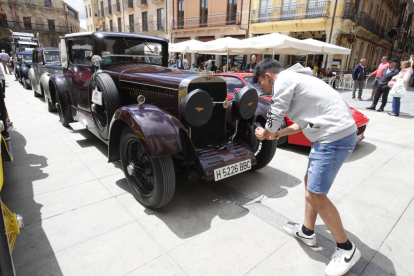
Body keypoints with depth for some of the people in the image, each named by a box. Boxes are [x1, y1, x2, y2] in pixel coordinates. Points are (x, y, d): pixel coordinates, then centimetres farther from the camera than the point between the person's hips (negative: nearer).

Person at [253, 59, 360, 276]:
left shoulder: (283, 80, -8)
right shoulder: (293, 78, 23)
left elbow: (274, 119, -6)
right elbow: (304, 122, 27)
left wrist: (265, 133, 15)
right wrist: (277, 134, 29)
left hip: (334, 137, -11)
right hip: (337, 133, 11)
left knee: (315, 195, -3)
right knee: (310, 183, 18)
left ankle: (346, 249, 16)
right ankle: (307, 232, 33)